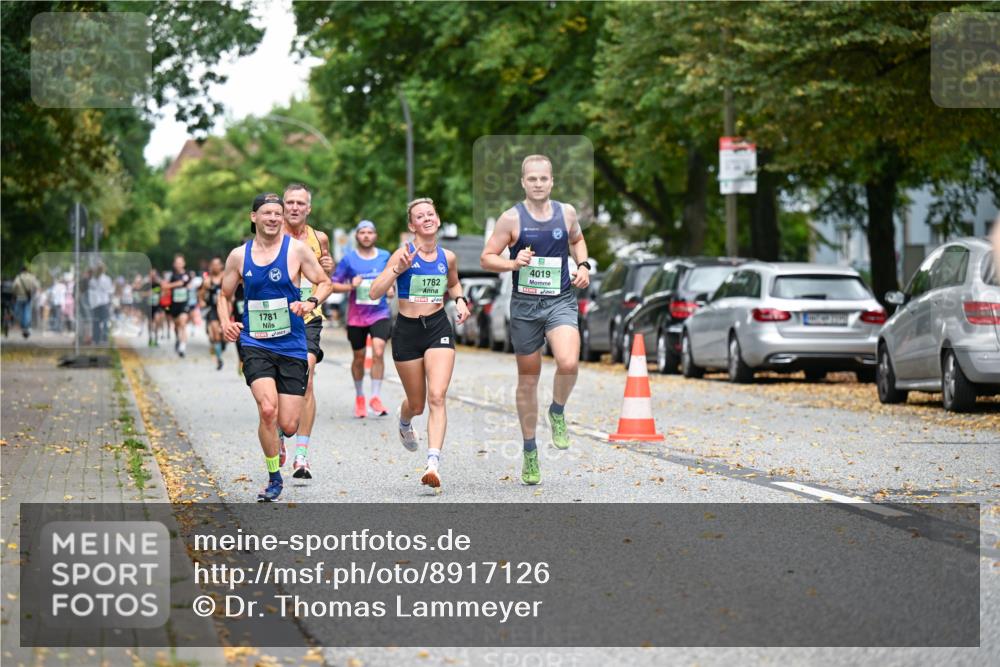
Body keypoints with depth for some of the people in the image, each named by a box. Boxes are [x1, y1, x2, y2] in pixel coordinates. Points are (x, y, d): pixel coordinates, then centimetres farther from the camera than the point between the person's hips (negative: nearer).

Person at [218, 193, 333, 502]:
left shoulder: (297, 249, -2)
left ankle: (275, 435, 38)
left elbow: (324, 283, 5)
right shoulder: (239, 255, 4)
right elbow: (224, 295, 16)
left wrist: (311, 302, -16)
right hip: (254, 344, 0)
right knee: (268, 409, -22)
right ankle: (274, 478, -4)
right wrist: (225, 323, -3)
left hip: (292, 347, 0)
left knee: (288, 424, -2)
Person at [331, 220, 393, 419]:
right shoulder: (349, 259, -2)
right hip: (356, 315, 0)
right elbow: (333, 284, 1)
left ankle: (375, 397, -11)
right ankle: (359, 397, 30)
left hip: (380, 314, 0)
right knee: (359, 358, 10)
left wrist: (390, 288, 3)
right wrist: (350, 286, -16)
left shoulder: (385, 257, 4)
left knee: (378, 352, -19)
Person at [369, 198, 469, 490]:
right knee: (416, 403, 12)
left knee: (437, 396, -17)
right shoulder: (404, 254, -9)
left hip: (439, 328, 1)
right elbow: (374, 292, -15)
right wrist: (398, 269, -27)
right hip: (407, 331, -1)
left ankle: (433, 463, -22)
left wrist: (460, 300, 5)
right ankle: (404, 423, 51)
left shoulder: (447, 257, 3)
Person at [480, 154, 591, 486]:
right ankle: (530, 452, 23)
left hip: (560, 301, 1)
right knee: (528, 380, 8)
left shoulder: (566, 212, 4)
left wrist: (583, 265, 6)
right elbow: (487, 258, -1)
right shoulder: (512, 218, -5)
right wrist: (514, 264, -19)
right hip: (525, 304, -1)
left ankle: (557, 412, 5)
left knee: (568, 363, -26)